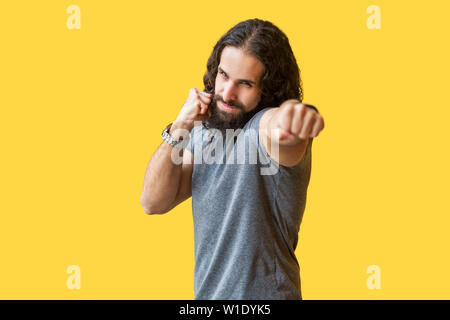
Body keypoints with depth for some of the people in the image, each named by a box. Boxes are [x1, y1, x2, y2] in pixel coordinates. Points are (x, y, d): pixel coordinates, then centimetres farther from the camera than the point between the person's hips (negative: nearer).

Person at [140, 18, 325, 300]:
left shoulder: (263, 125, -19)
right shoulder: (205, 128, 1)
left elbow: (279, 127, -44)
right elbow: (153, 202, -2)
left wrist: (293, 113, -66)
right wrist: (179, 128, -14)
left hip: (264, 292, -6)